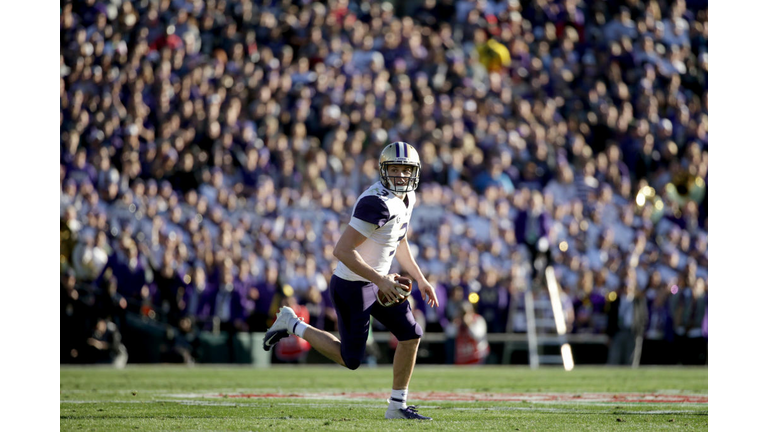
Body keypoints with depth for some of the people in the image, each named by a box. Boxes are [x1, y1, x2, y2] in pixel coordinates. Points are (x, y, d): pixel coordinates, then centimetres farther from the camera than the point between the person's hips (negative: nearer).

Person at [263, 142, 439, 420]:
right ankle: (293, 325, 19)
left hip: (374, 282, 9)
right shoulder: (377, 203, -28)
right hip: (352, 288, -9)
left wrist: (420, 279, 18)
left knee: (411, 335, 5)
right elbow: (342, 250, -30)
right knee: (351, 359, 1)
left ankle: (397, 407, 16)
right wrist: (380, 280, -27)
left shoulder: (407, 198, 4)